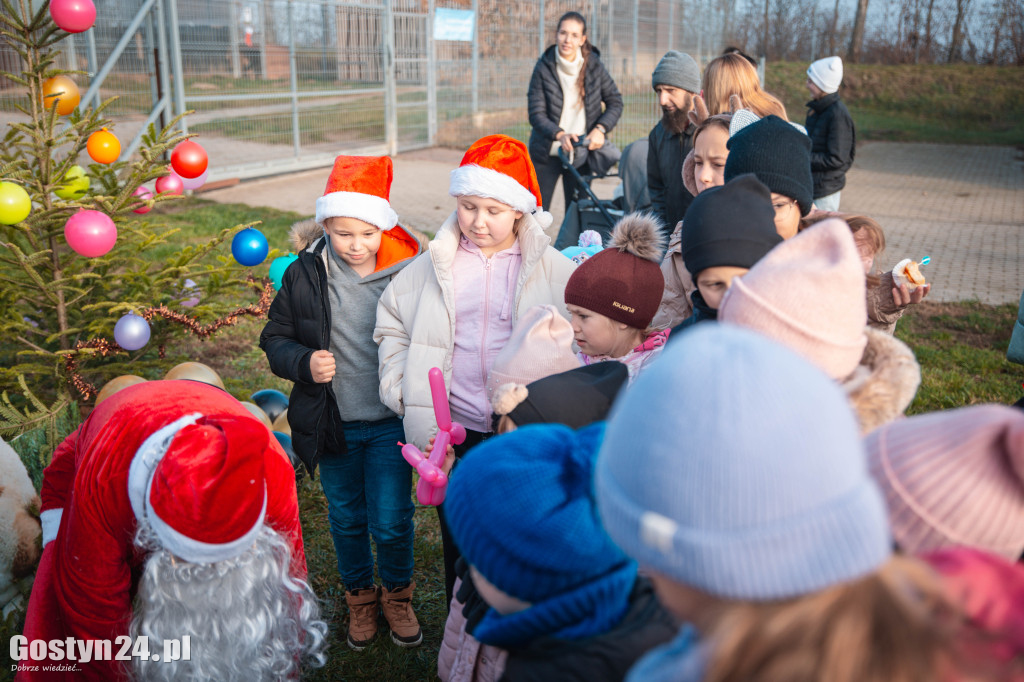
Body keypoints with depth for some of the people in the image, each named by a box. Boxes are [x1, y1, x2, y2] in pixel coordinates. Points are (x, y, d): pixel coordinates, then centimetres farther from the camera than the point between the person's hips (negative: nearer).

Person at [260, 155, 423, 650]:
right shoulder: (304, 275, -8)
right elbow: (275, 339, 3)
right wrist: (303, 363, -19)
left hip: (391, 422, -2)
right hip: (333, 424, 2)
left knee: (391, 521, 4)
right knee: (347, 518, 18)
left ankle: (397, 593, 33)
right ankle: (359, 595, 42)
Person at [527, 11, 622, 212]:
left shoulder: (593, 65, -3)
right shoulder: (544, 67, -7)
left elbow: (615, 101, 4)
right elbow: (536, 114, -11)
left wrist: (600, 129, -14)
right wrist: (559, 135, -29)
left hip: (580, 154, 1)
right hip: (547, 154, -1)